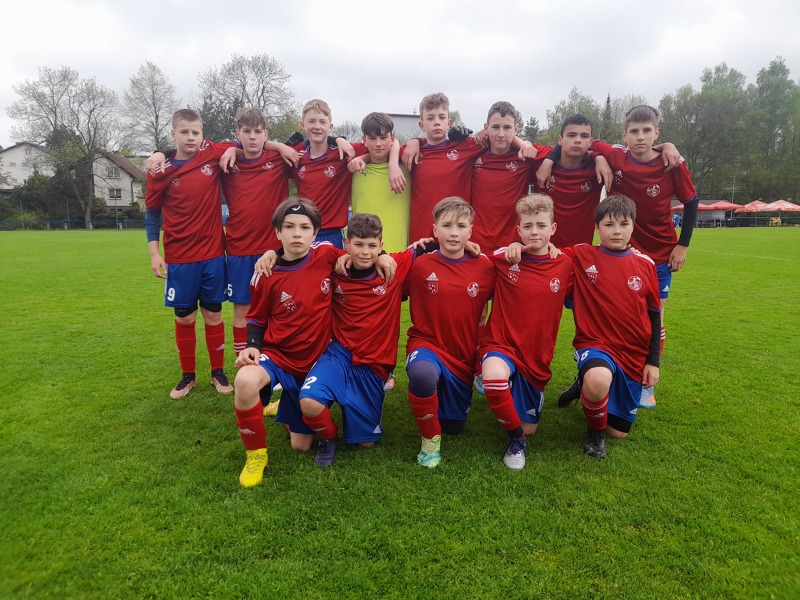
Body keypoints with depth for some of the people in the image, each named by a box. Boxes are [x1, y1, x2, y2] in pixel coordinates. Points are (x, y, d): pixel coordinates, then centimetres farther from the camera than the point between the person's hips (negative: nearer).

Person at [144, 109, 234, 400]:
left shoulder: (213, 154, -2)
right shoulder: (160, 172, -4)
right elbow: (152, 214, 3)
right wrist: (154, 255, -3)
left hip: (213, 254, 1)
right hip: (179, 258, -1)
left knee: (213, 313, 9)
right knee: (184, 317, 8)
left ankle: (218, 372, 22)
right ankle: (188, 376, 23)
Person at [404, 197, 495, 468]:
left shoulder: (484, 267, -4)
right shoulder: (420, 265, -9)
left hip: (464, 355, 3)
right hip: (427, 345, -3)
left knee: (454, 427, 13)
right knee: (422, 373, -40)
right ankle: (430, 438, -11)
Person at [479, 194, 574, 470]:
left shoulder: (564, 265, -1)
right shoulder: (503, 259, -7)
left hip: (536, 357, 3)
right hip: (501, 345, -3)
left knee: (529, 428, 10)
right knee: (495, 377, -38)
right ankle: (515, 437, -9)